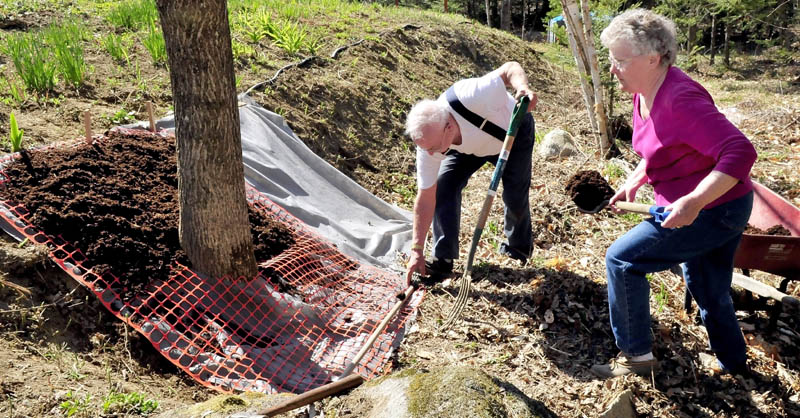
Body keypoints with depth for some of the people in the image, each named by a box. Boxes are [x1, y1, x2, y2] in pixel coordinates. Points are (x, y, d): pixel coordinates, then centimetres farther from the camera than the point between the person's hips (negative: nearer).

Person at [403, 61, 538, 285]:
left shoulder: (472, 98, -47)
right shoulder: (428, 146, -31)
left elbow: (510, 68, -29)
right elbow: (425, 199, -23)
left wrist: (524, 88, -52)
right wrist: (417, 250, -23)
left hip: (513, 134, -2)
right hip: (467, 145, 2)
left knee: (515, 196, -3)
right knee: (443, 187, -17)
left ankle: (519, 247, 29)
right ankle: (442, 258, -4)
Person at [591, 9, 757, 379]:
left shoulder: (680, 100, -28)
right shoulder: (643, 95, 1)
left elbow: (740, 152, -33)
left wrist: (693, 202, -41)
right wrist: (634, 182, 4)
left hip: (713, 210, -10)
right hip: (693, 208, 10)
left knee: (622, 259, -8)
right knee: (708, 292, 24)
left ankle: (636, 356, 7)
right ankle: (734, 366, 46)